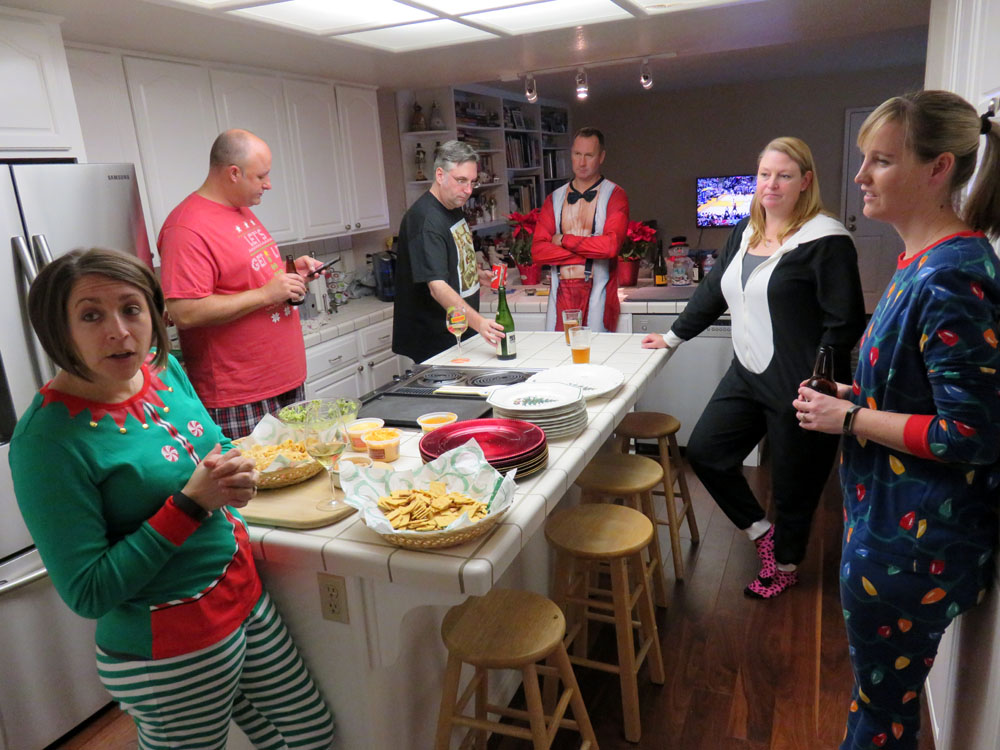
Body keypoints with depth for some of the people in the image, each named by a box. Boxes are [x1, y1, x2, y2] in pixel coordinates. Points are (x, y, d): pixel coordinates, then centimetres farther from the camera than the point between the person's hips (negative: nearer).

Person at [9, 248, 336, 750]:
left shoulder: (162, 367, -3)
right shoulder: (47, 439, -22)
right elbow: (87, 594, -20)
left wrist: (236, 478, -9)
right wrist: (190, 503, -25)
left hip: (245, 596, 7)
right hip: (172, 654, -7)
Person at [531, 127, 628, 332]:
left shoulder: (615, 196, 1)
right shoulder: (555, 198, 13)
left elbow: (611, 246, -15)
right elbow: (538, 251, 2)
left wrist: (565, 240, -4)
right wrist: (587, 253, -8)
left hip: (597, 296, -3)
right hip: (561, 294, 3)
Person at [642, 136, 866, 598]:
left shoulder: (825, 240, -13)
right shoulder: (746, 232, 10)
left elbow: (843, 324, -16)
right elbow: (714, 291, 18)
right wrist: (675, 336, 19)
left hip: (798, 387, -7)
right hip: (747, 375, 8)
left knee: (793, 483, 8)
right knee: (705, 451, 10)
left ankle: (786, 564, 35)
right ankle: (761, 531, 30)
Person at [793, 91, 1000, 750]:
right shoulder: (928, 260, 6)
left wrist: (850, 419, -17)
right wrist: (857, 396, 5)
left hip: (912, 542, -9)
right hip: (898, 522, 9)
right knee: (888, 695, 26)